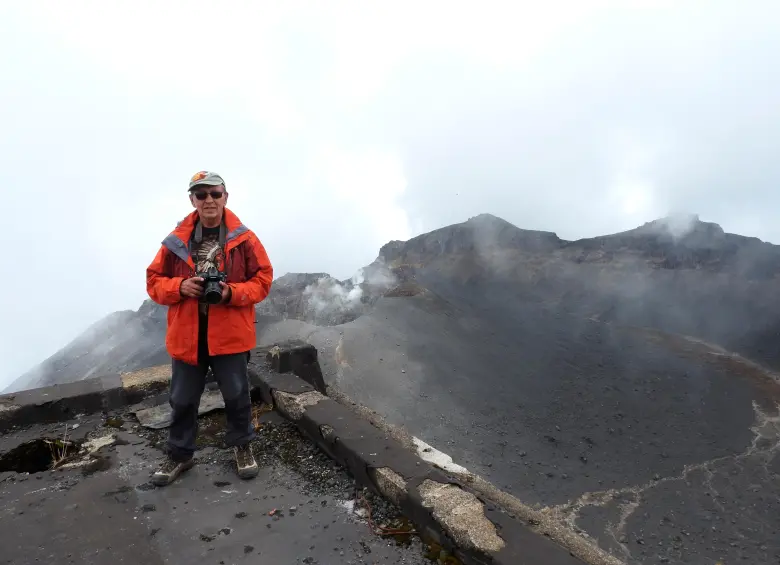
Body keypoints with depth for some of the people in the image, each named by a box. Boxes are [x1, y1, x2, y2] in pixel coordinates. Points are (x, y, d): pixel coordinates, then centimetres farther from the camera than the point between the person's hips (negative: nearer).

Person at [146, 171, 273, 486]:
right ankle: (180, 454, 35)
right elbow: (154, 282, 5)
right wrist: (180, 286, -15)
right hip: (186, 335, 2)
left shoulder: (244, 239, -5)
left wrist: (232, 292, -19)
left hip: (229, 334, -2)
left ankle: (242, 446, 34)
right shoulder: (176, 241, 0)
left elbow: (262, 280, -2)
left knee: (236, 395, 11)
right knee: (182, 399, 15)